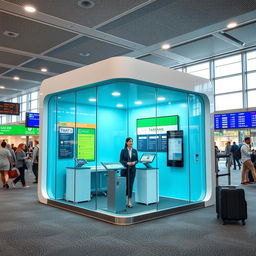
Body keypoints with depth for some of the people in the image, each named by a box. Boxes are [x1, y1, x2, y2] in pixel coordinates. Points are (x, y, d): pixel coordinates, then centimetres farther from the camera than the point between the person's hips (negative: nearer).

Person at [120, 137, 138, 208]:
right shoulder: (123, 151, -2)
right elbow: (121, 160, -4)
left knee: (130, 185, 0)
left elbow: (136, 160, 9)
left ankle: (129, 201, 4)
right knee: (125, 184, 2)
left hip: (132, 170, 2)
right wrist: (127, 163, -19)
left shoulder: (135, 151, 7)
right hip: (125, 170, -2)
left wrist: (134, 162, -12)